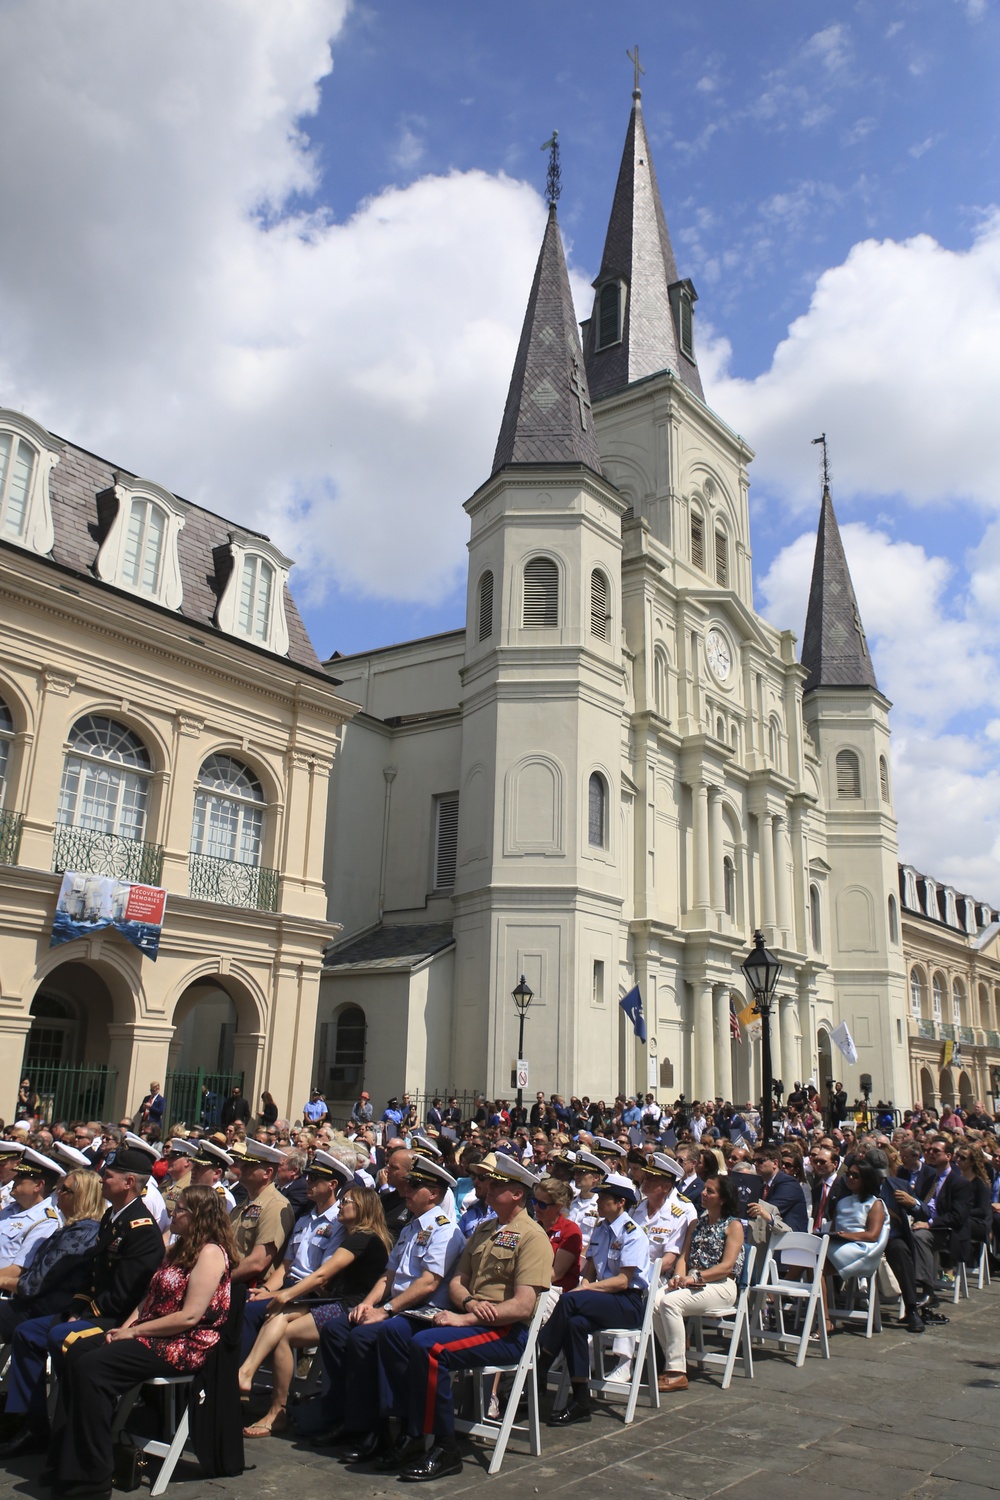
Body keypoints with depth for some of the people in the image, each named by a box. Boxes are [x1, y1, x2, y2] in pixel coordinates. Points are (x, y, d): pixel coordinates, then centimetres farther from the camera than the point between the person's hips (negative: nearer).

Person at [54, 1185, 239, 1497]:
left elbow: (189, 1317, -21)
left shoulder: (211, 1252, -15)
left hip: (185, 1346, -10)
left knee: (92, 1366, -22)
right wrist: (125, 1326, -2)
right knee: (77, 1352, -6)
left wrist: (135, 1331, -14)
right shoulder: (180, 1249, 18)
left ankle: (93, 1476, -13)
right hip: (150, 1335, 10)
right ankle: (72, 1455, 2)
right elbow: (152, 1296, 16)